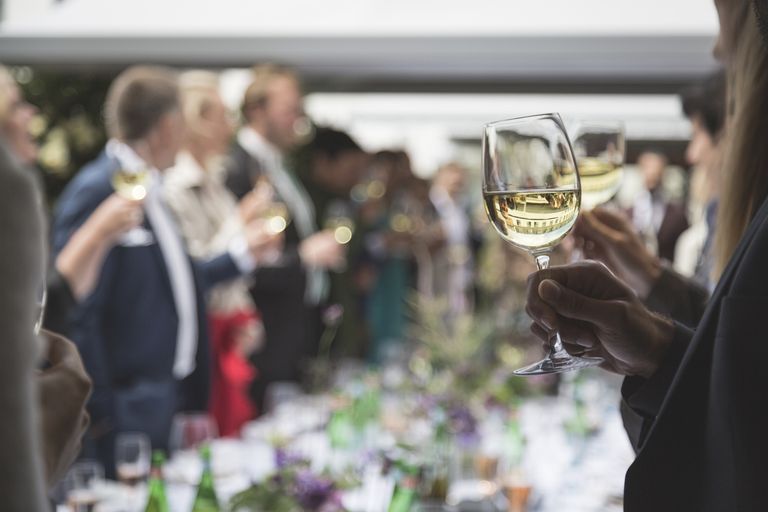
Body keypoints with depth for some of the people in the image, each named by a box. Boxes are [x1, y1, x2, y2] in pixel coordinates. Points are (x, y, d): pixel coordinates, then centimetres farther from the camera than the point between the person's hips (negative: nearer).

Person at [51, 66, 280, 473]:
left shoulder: (147, 188, 11)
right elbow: (77, 312, -20)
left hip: (173, 395, 9)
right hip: (130, 410, -9)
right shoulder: (97, 191, -17)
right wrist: (101, 415, -19)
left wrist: (242, 253, 26)